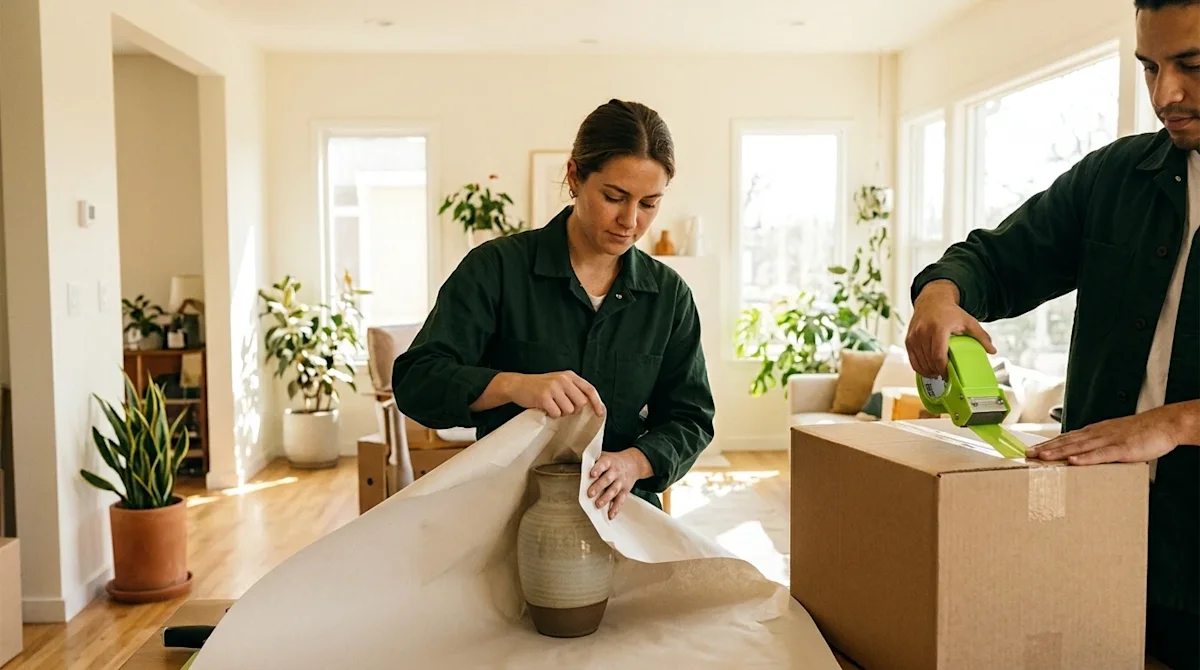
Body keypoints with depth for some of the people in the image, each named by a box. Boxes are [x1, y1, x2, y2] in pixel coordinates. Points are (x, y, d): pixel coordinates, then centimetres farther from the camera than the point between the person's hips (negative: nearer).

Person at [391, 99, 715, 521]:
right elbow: (415, 380, -14)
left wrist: (633, 463, -18)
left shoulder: (670, 295, 2)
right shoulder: (497, 268, -8)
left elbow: (690, 419, 3)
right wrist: (515, 386, -32)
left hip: (620, 514, 3)